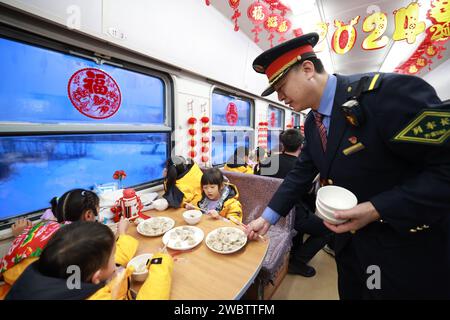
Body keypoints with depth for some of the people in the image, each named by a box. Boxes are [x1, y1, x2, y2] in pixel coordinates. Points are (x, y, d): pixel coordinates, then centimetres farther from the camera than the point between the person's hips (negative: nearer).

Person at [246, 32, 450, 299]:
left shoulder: (388, 91, -23)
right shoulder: (312, 123, 0)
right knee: (350, 292, 26)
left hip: (408, 243, -6)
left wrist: (377, 209, -28)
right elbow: (302, 173, 2)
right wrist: (267, 217, -2)